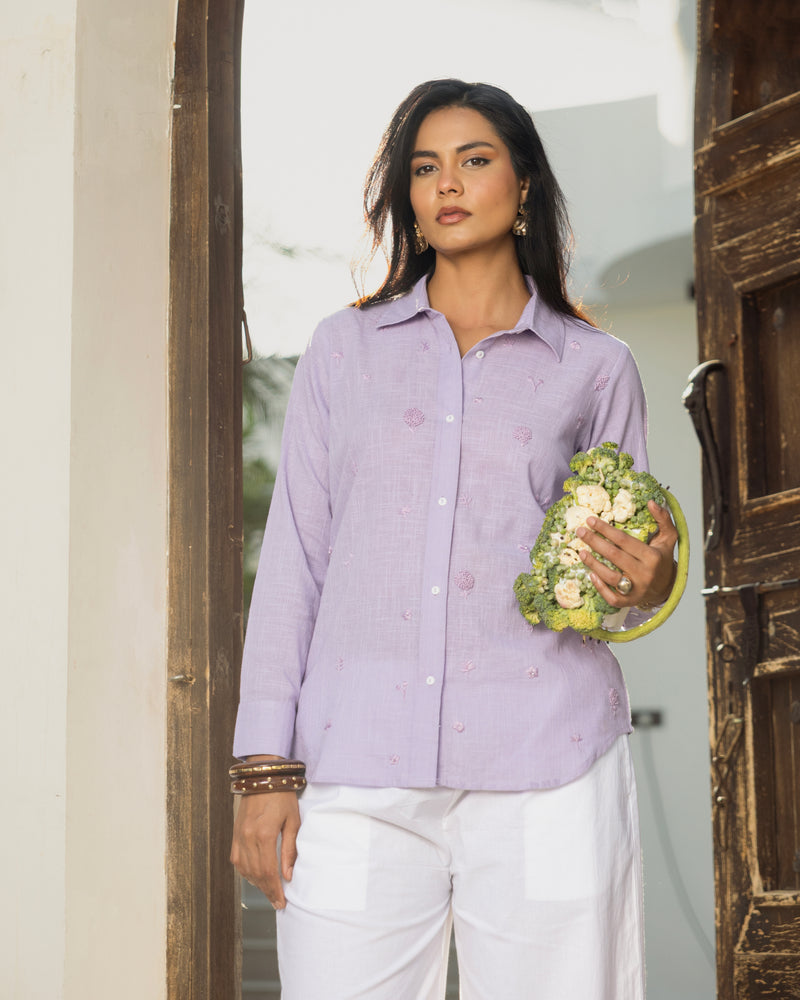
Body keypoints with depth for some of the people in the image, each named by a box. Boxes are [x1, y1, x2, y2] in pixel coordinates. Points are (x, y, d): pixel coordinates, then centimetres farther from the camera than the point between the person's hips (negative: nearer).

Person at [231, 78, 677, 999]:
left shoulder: (595, 368, 12)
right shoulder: (346, 349, 14)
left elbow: (634, 563, 18)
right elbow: (293, 558, 10)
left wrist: (647, 579, -8)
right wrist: (264, 769, 2)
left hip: (545, 774, 0)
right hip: (358, 774, 1)